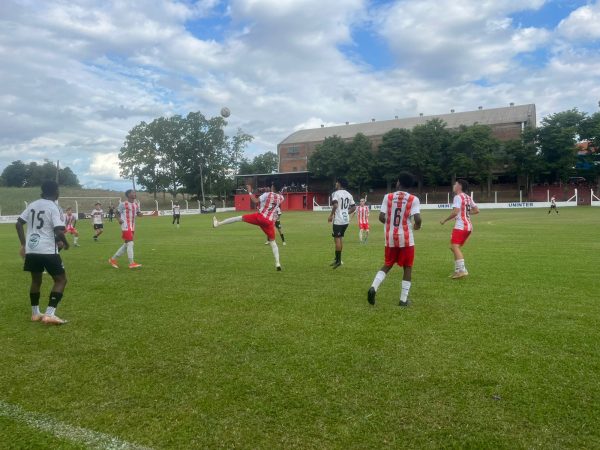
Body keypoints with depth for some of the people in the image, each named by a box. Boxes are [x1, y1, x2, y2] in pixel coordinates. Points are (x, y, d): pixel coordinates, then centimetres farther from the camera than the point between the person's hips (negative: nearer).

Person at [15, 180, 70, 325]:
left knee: (36, 280, 22)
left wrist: (24, 244, 19)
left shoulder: (32, 205, 10)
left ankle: (35, 313, 28)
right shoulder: (54, 208, -10)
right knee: (61, 280, 3)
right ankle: (49, 314, -7)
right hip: (48, 251, -7)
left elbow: (18, 224, 13)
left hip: (31, 250, 7)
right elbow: (59, 231, -19)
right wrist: (66, 244, 0)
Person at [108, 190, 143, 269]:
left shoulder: (136, 205, 11)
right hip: (126, 227, -8)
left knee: (126, 245, 13)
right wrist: (119, 219, -19)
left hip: (132, 227, 8)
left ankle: (113, 259, 25)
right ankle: (132, 263, -8)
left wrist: (139, 214, -5)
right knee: (130, 243, -12)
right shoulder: (123, 204, -7)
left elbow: (138, 213, 19)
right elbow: (117, 213, 0)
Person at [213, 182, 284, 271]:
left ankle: (218, 223, 12)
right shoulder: (281, 198, 8)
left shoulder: (267, 194, -4)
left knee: (240, 218, 11)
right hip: (270, 221, 3)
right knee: (272, 242, 8)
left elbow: (255, 201, -8)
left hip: (260, 217, -3)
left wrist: (250, 192, 2)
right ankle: (277, 263, -2)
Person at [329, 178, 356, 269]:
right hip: (346, 220, 7)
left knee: (337, 239, -2)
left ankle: (338, 260, 0)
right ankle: (337, 259, 23)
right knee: (340, 238, 17)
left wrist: (331, 215, -15)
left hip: (338, 220, -7)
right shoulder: (348, 194, 12)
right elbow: (354, 207, 14)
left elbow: (335, 205, -25)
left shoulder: (336, 193, -9)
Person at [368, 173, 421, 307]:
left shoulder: (388, 197, 0)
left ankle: (374, 287, -4)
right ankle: (403, 300, 10)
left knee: (387, 265, 17)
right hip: (406, 239, -2)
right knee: (407, 268, 10)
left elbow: (381, 217, -5)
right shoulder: (413, 199, -5)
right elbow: (417, 219, -15)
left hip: (390, 238, 2)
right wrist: (416, 226, 8)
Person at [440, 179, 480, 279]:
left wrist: (445, 220, -9)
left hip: (460, 226, -10)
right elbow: (476, 210, 16)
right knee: (454, 247, 15)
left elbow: (455, 212, -19)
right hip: (468, 226, 10)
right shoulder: (468, 198, 17)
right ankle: (458, 270, 16)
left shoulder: (458, 197, -10)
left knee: (455, 247, -14)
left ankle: (462, 270, -23)